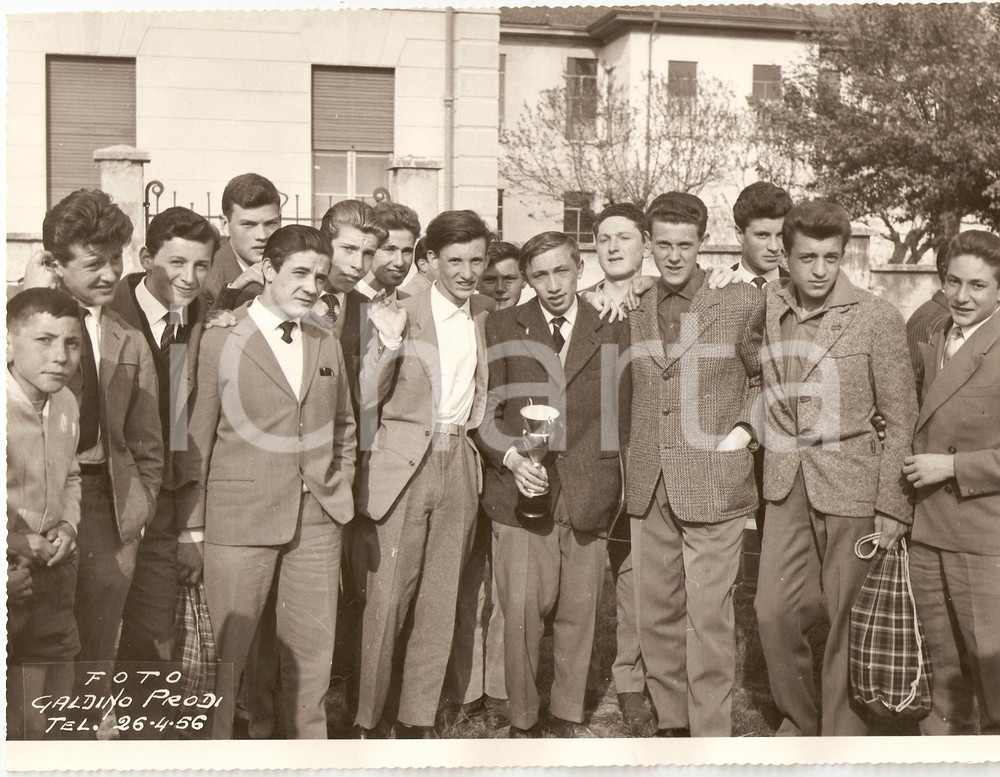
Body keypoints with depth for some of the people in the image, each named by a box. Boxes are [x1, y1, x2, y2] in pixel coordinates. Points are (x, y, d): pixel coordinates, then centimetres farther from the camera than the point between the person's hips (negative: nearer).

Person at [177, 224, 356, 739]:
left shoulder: (327, 345, 13)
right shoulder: (218, 341, -4)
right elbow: (194, 438, -4)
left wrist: (340, 489, 13)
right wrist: (193, 523, -5)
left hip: (317, 521, 5)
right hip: (238, 521, -4)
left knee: (313, 652, 10)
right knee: (225, 652, 3)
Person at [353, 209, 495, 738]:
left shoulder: (486, 313, 9)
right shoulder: (402, 313, -6)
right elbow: (366, 397, -10)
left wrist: (476, 422, 9)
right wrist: (388, 342, -23)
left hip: (459, 463, 5)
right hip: (403, 463, -5)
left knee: (441, 601, 10)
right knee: (385, 599, -2)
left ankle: (418, 719, 22)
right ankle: (367, 720, 12)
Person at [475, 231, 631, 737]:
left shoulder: (612, 331, 8)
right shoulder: (503, 327, 6)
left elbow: (622, 415, 11)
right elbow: (486, 412, 5)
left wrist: (609, 484, 3)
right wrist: (512, 458, -11)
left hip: (588, 495, 2)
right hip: (522, 492, -1)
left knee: (579, 612, 8)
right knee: (521, 612, -4)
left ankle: (567, 715, 26)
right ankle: (523, 721, 13)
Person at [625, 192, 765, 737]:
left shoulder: (741, 304, -1)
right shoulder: (631, 312, 9)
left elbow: (767, 379, 9)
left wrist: (743, 429, -4)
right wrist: (630, 461, 9)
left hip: (713, 484, -4)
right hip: (649, 487, 4)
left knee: (708, 618, -4)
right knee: (654, 614, 11)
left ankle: (710, 734, 8)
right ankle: (670, 723, 26)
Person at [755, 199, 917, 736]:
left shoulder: (878, 319, -7)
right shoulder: (767, 305, 3)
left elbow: (901, 420, -5)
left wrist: (892, 506, -8)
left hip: (851, 485, -3)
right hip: (787, 484, 4)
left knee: (848, 620, 4)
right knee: (774, 611, 4)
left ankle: (842, 735, 20)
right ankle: (799, 719, 28)